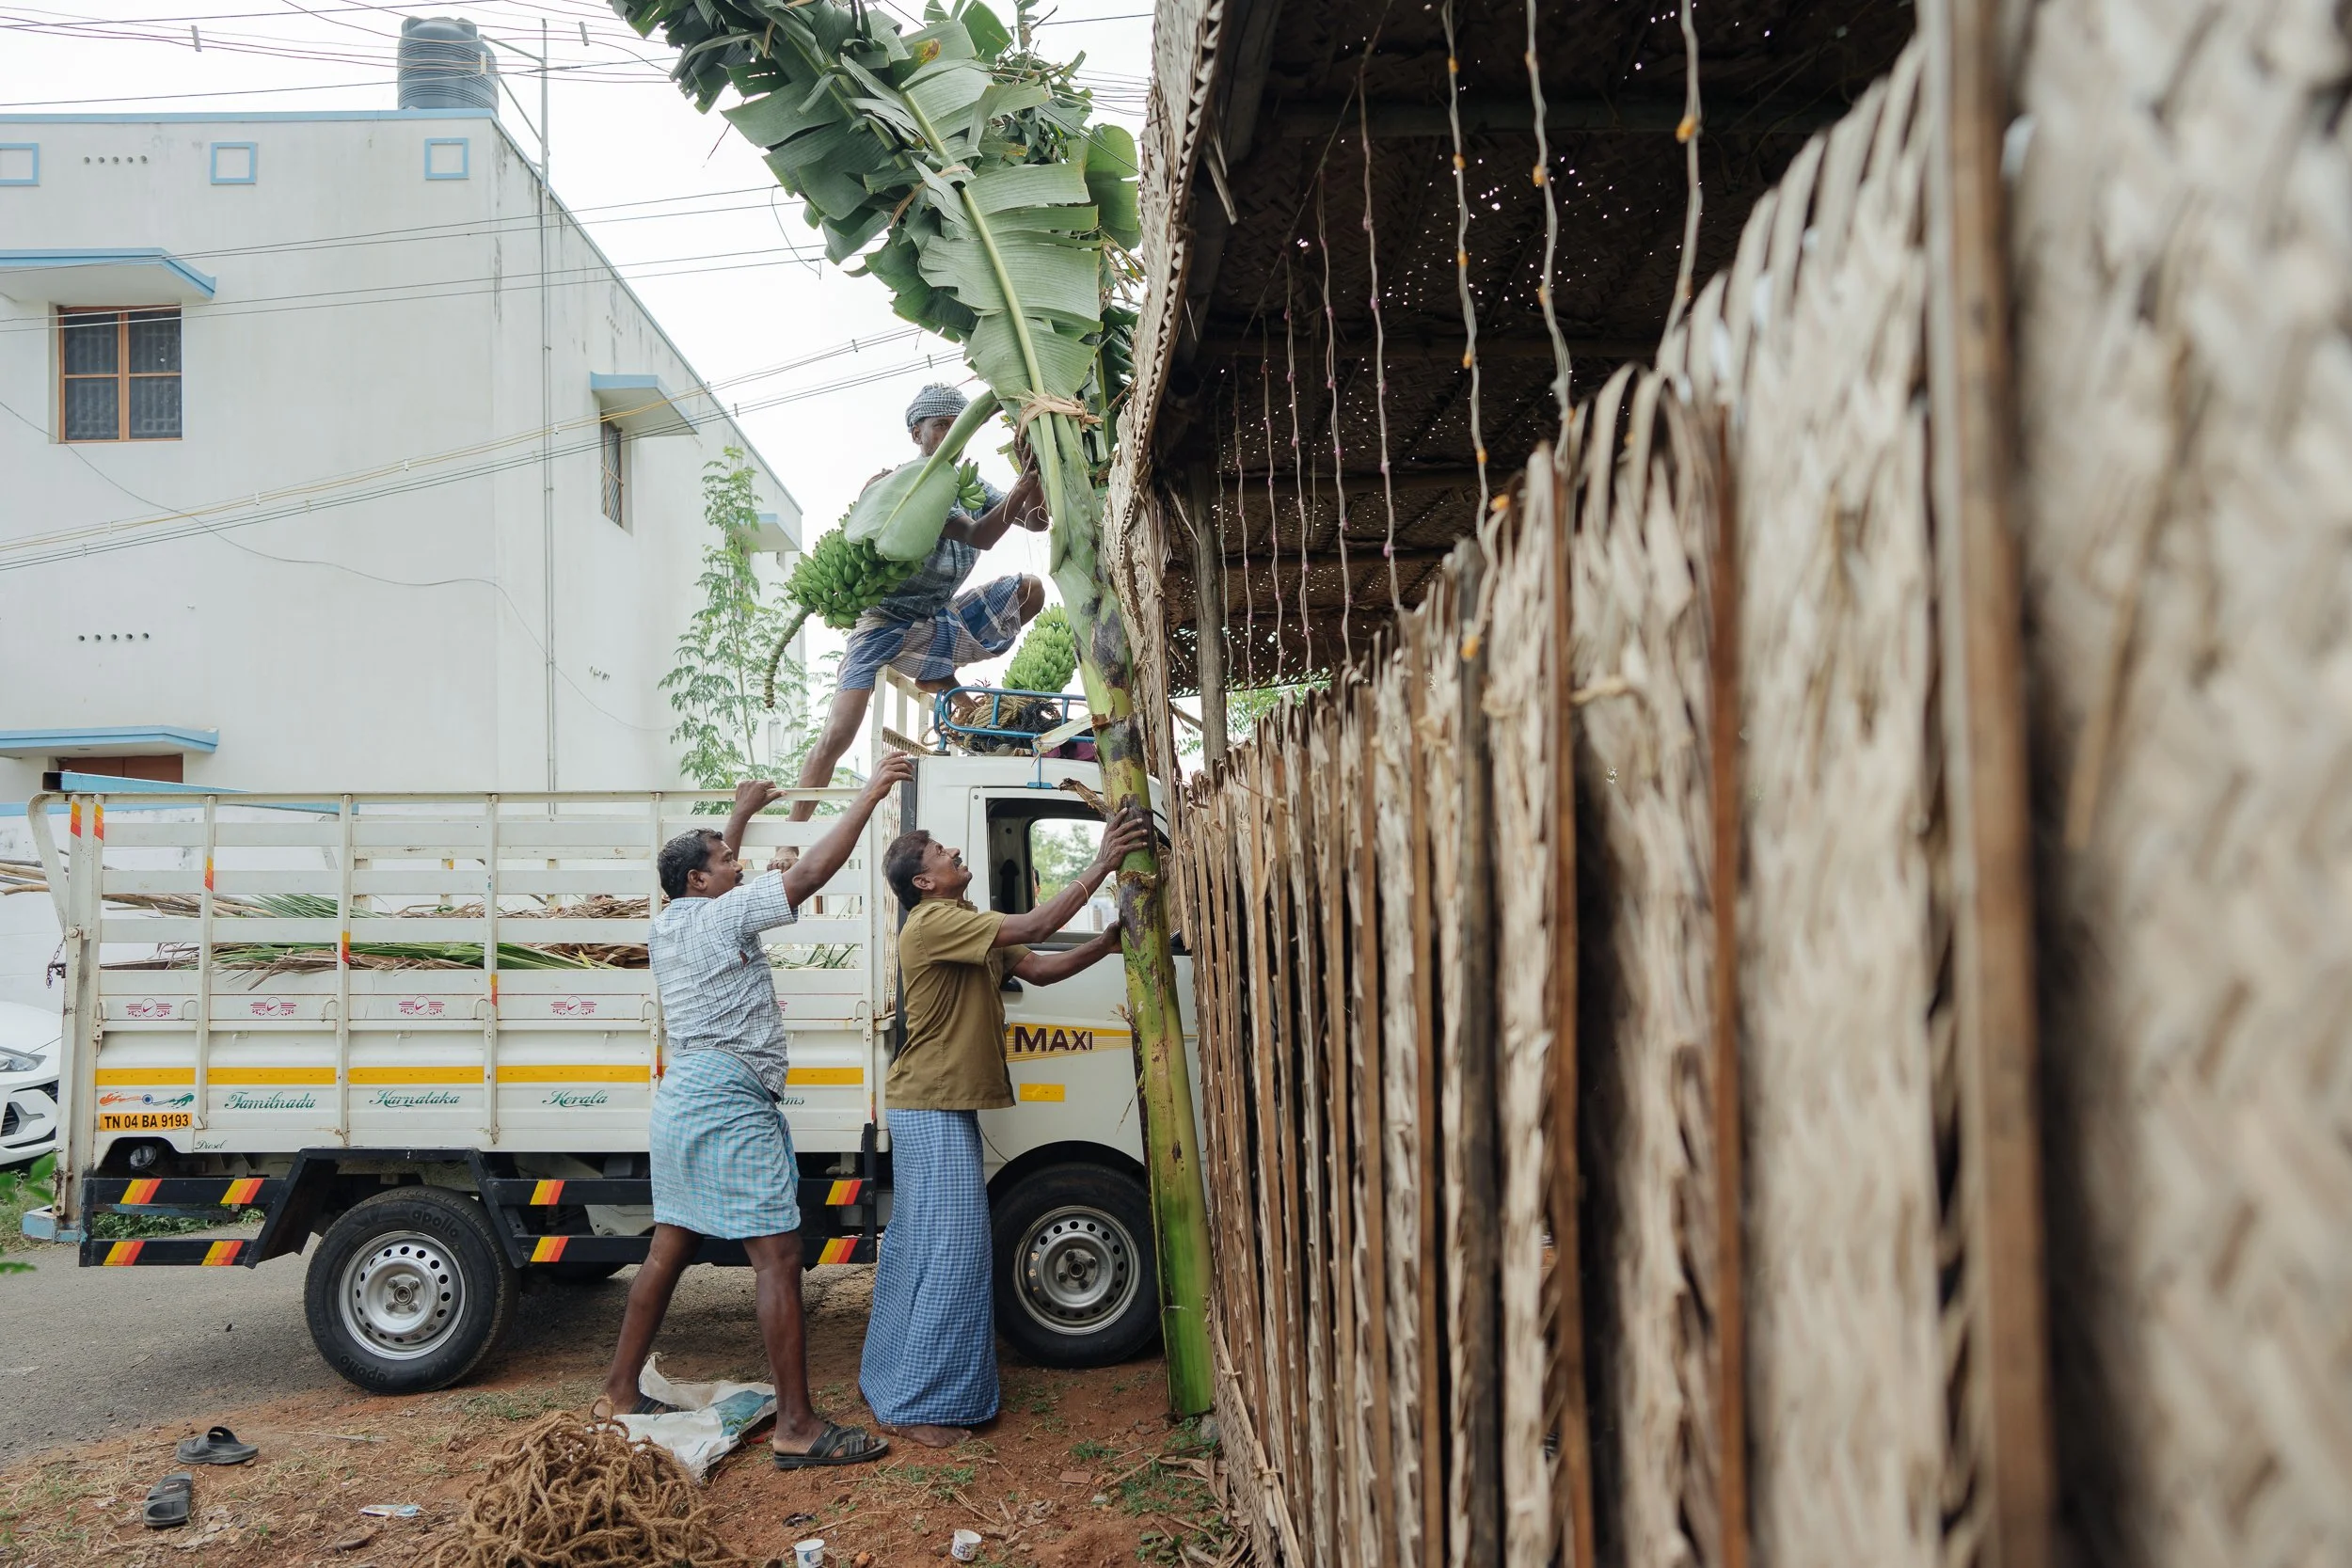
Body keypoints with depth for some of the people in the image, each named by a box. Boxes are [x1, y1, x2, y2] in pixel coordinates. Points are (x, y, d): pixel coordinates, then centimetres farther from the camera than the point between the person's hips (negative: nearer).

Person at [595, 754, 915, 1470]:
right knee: (777, 1256, -9)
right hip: (730, 1100, -10)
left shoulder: (669, 922, 14)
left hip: (680, 1096, 10)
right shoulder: (723, 915, -10)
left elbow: (709, 867, 36)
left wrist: (742, 814, 42)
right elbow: (811, 872, -16)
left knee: (668, 1250, 16)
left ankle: (619, 1394, 23)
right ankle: (797, 1427, -9)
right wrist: (869, 795, -11)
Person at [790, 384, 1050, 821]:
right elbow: (977, 535, -27)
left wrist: (1034, 486, -28)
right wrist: (1020, 489, -40)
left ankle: (941, 677, 3)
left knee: (1030, 589, -6)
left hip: (939, 620, 6)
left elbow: (1036, 521, -6)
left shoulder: (972, 488, 6)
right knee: (837, 735, -18)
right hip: (888, 621, -6)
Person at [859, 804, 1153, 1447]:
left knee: (915, 1245, 17)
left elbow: (1039, 967, 9)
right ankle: (920, 1406, -4)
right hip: (932, 1106, -11)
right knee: (951, 1248, -10)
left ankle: (890, 1382, 28)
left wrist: (1105, 944, -4)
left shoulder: (968, 925, 16)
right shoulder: (933, 922, -17)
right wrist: (1101, 865, -22)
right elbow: (1034, 927, -25)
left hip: (940, 1105, 11)